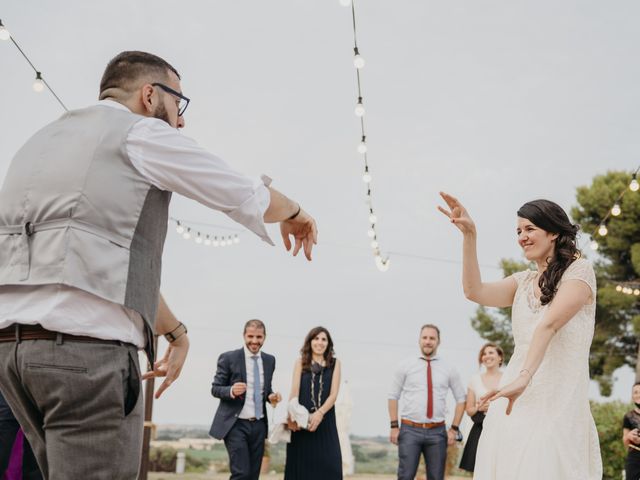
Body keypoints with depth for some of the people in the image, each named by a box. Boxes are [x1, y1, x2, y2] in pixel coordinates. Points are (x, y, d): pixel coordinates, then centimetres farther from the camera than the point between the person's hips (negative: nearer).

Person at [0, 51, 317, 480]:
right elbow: (251, 198, 8)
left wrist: (174, 329, 32)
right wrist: (294, 213, 30)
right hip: (90, 346, -8)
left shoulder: (45, 141, 25)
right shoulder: (142, 134, 2)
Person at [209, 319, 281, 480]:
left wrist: (271, 396, -4)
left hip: (259, 425, 5)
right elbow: (215, 388, -3)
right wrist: (231, 390, -24)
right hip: (236, 425, -5)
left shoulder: (270, 360, 9)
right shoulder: (228, 358, -6)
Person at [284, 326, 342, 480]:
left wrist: (320, 413, -18)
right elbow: (294, 391, -4)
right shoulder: (301, 362, 7)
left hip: (325, 422, 0)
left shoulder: (335, 363, 7)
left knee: (329, 467, -7)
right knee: (301, 466, 0)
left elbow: (333, 394, -1)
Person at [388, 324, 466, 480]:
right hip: (409, 430, -2)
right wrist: (394, 426, -1)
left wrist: (454, 429, 5)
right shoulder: (406, 366, 2)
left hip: (437, 432, 2)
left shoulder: (448, 369, 6)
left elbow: (461, 399, 12)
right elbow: (393, 396, 5)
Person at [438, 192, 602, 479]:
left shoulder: (579, 271, 0)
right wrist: (468, 235, -4)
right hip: (516, 401, 5)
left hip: (558, 401, -5)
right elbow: (474, 292, 1)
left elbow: (549, 324, -14)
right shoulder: (523, 281, 17)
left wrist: (524, 376, -26)